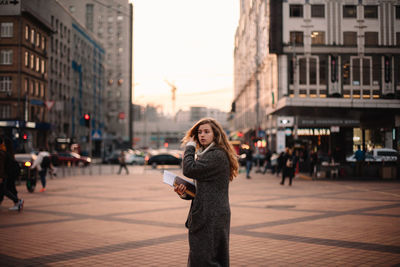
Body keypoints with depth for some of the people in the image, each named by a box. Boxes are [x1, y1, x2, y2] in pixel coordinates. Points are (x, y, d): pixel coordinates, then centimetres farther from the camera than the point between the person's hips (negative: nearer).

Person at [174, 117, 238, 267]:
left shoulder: (217, 155, -14)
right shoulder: (206, 154, 19)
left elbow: (189, 169, -23)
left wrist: (190, 146, -7)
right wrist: (185, 193, 2)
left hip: (211, 219, -10)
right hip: (206, 216, 10)